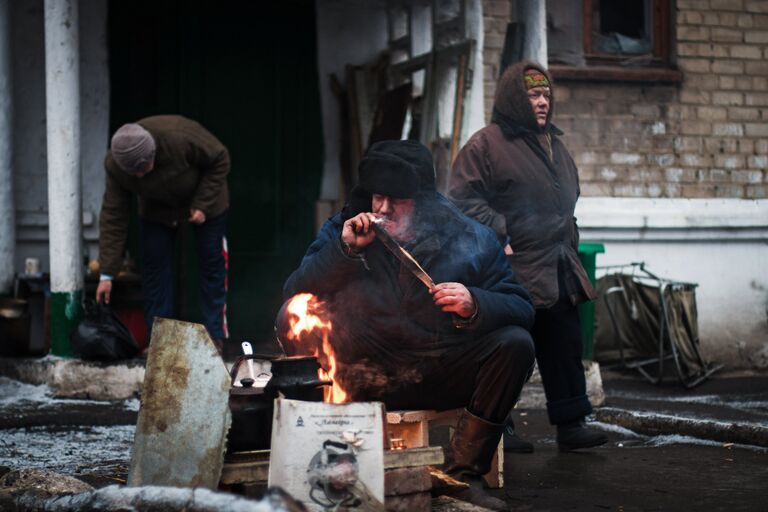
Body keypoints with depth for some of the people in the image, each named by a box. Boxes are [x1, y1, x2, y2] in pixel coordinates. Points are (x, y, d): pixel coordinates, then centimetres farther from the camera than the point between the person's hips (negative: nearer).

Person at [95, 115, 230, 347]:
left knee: (212, 263, -3)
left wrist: (202, 205, -27)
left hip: (204, 201, -3)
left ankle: (215, 336, 4)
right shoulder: (114, 165, -28)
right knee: (154, 266, -4)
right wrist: (107, 274, -24)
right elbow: (112, 216, -23)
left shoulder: (181, 138, -41)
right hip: (157, 207, 3)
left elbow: (219, 160, -23)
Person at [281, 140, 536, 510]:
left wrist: (475, 305, -23)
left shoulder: (471, 239, 2)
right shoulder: (343, 230, 6)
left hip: (442, 376, 1)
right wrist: (345, 250, -13)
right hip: (366, 376, 0)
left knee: (515, 344, -24)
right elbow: (294, 295, -2)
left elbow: (521, 309, -2)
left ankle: (462, 475, -15)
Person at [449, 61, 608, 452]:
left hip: (559, 273, 8)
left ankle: (570, 424, 14)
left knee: (564, 348, 8)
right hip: (515, 273, -8)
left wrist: (569, 241, 21)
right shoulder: (485, 145, -7)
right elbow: (464, 199, -12)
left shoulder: (554, 145, 19)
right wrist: (497, 237, -18)